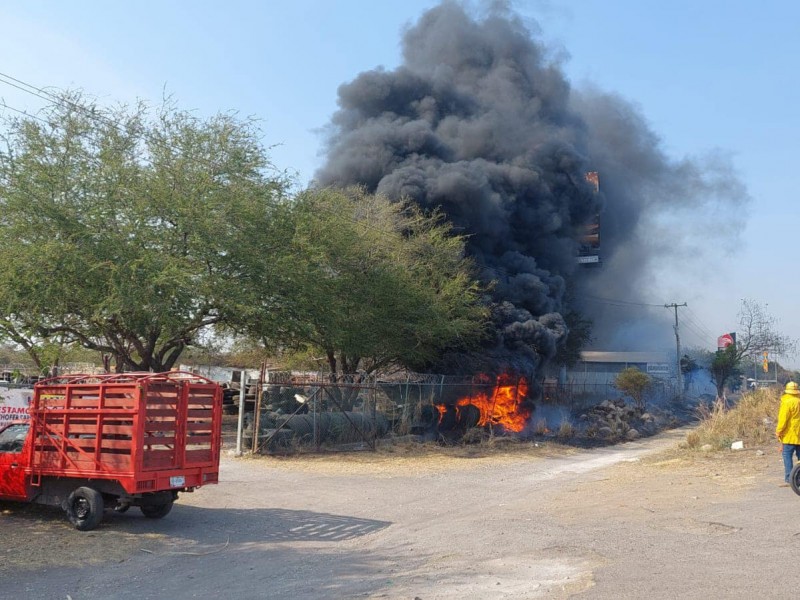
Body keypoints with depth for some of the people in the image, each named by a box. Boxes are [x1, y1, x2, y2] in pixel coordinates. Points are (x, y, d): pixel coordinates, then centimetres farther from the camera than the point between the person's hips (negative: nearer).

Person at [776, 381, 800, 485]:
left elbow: (783, 418, -15)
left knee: (787, 455, -7)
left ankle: (788, 479, -12)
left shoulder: (787, 402, -12)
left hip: (790, 435, -7)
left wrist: (779, 431, -7)